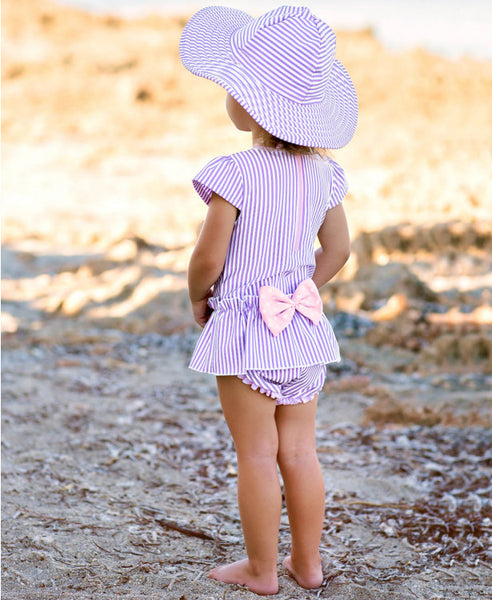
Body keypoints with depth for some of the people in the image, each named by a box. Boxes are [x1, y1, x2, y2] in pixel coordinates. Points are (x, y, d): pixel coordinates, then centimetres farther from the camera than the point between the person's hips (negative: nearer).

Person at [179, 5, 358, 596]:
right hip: (303, 328, 6)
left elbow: (208, 259, -16)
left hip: (243, 330, -6)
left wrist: (197, 299, 4)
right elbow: (337, 249, 8)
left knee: (256, 455, 5)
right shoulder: (321, 170, 0)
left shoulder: (236, 174, -20)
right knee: (299, 450, 15)